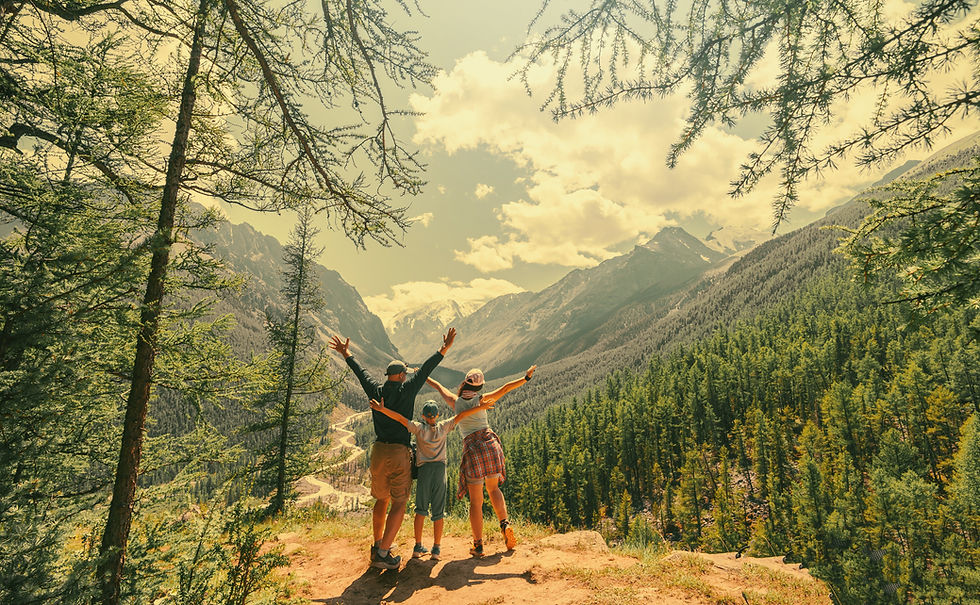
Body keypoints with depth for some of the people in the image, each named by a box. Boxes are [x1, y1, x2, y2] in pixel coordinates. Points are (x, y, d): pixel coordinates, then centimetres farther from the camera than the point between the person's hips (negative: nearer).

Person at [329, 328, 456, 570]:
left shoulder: (376, 391, 5)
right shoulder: (406, 390, -6)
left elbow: (361, 373, 19)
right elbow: (425, 370, -5)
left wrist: (346, 354, 33)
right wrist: (444, 349, -1)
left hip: (378, 451, 5)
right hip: (400, 453, -5)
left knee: (381, 500, 20)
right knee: (399, 504, 3)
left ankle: (378, 544, 32)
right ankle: (382, 554, 0)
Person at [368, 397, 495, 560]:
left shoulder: (419, 427, 3)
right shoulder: (444, 427, 6)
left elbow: (400, 418, -7)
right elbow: (461, 415, 3)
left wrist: (382, 409, -12)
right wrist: (481, 407, 4)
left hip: (424, 469, 0)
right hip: (440, 468, 1)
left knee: (421, 509, 11)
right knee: (438, 511, 8)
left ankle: (418, 547, 10)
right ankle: (436, 548, 11)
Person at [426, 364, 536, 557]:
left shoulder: (456, 402, 4)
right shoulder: (481, 400, 1)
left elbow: (439, 387, 20)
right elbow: (505, 388, 0)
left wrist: (423, 376, 35)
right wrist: (526, 378, 7)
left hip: (472, 449, -1)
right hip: (490, 445, 1)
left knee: (476, 501, 7)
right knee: (493, 488, 24)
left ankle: (478, 545, 11)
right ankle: (504, 524, 6)